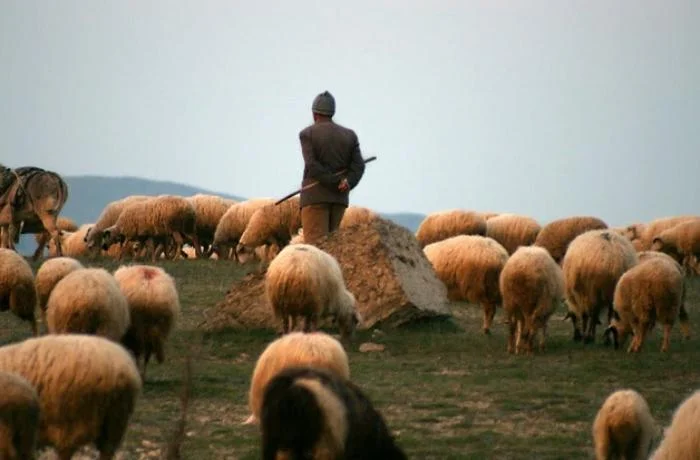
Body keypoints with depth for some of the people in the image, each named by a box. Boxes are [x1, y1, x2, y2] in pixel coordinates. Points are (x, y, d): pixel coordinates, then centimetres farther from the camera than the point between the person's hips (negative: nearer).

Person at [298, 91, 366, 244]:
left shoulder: (307, 134, -3)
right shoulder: (349, 135, 10)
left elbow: (312, 166, -14)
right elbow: (358, 166, -1)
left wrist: (336, 184, -11)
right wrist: (347, 183, -14)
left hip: (315, 197, -5)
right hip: (340, 199, 5)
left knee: (315, 242, -9)